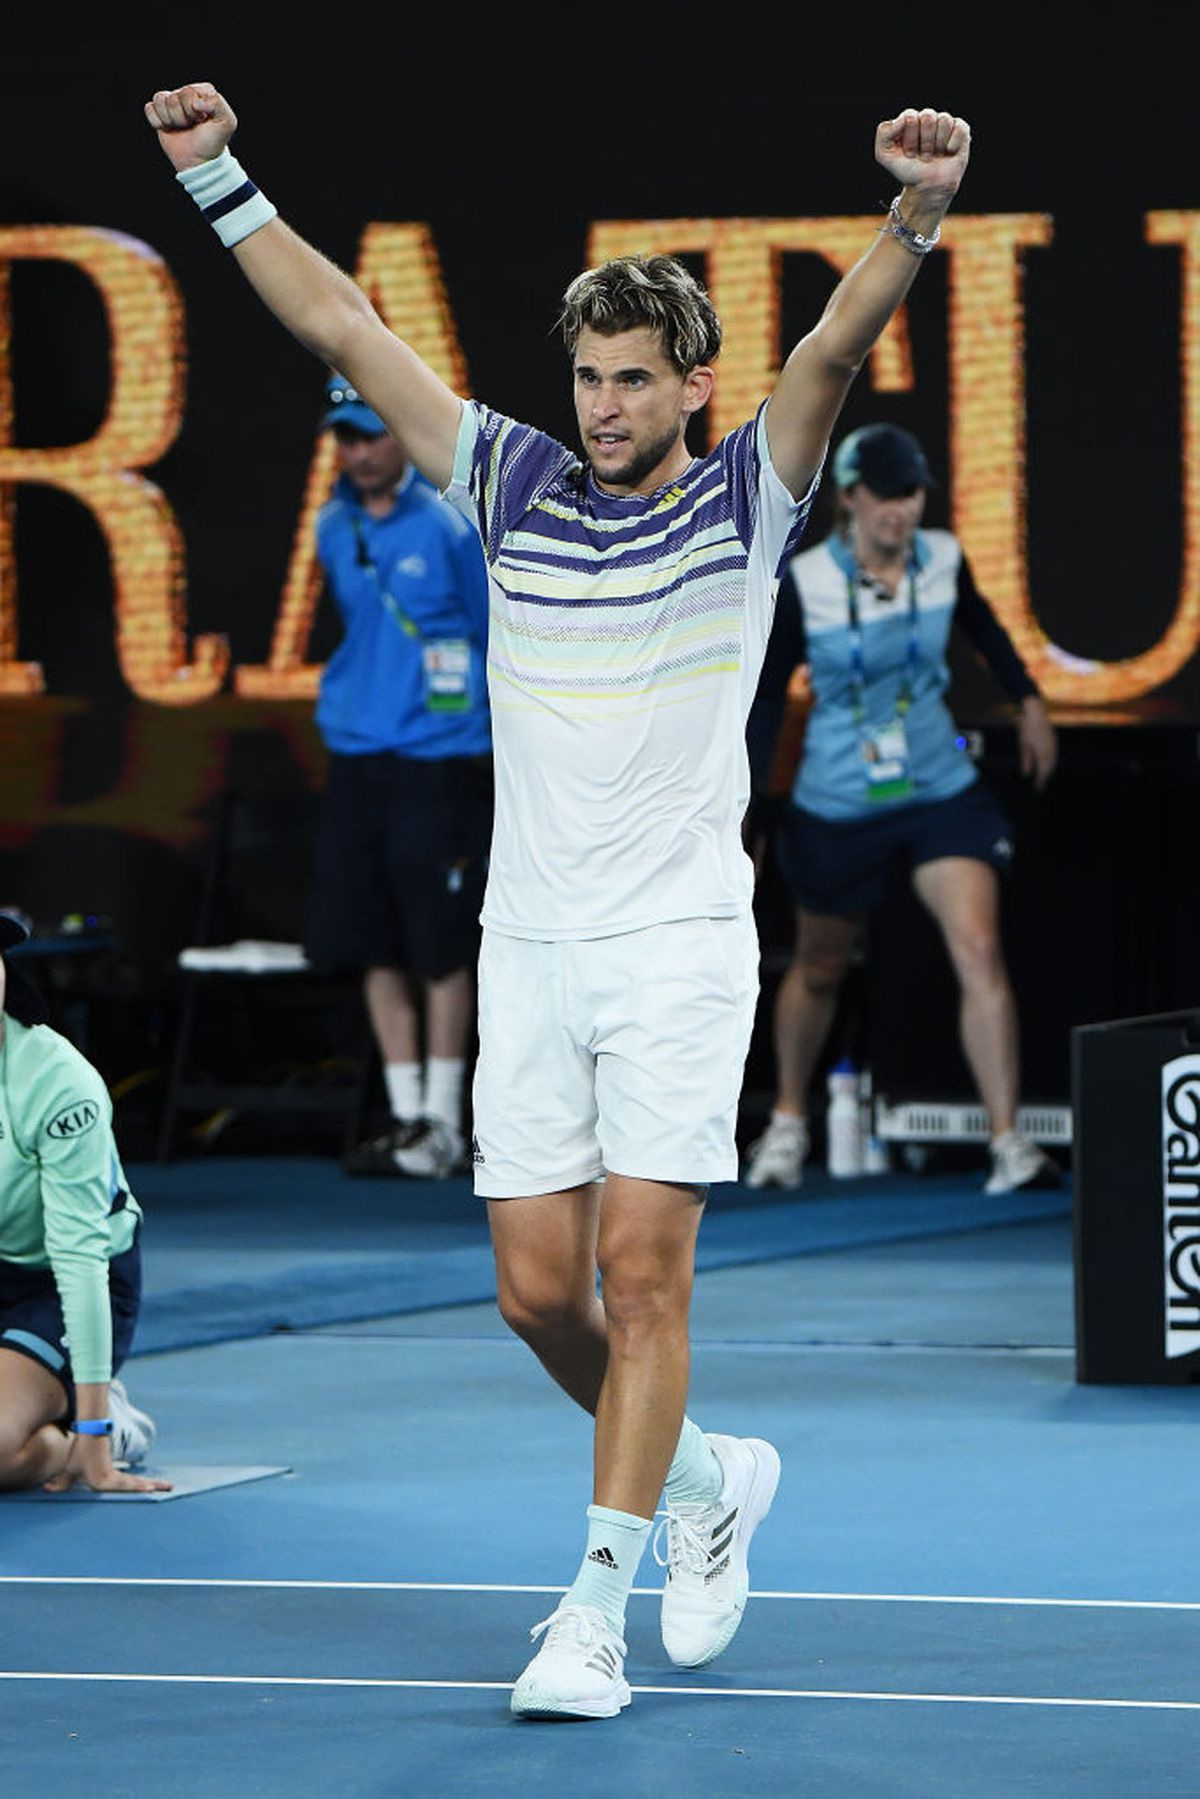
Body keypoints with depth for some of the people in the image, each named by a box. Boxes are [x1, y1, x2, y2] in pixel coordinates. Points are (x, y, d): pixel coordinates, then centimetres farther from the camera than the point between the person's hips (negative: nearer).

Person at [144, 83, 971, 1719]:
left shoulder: (746, 500, 0)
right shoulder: (517, 485, 8)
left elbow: (837, 347, -17)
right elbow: (345, 329, 7)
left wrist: (917, 214, -34)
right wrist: (217, 179, 1)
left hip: (680, 944, -4)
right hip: (529, 948, 4)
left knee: (642, 1275, -9)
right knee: (540, 1290, 3)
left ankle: (596, 1612, -6)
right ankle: (706, 1478, 28)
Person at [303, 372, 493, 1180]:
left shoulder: (452, 524, -9)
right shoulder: (333, 528, 9)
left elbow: (504, 638, -2)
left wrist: (511, 746, 1)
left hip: (439, 762, -6)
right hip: (356, 760, 6)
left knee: (441, 946, -2)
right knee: (376, 945, 6)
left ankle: (442, 1122, 4)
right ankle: (406, 1114, 13)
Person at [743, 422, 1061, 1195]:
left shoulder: (942, 560, -6)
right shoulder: (804, 584, -14)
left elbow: (981, 622, 17)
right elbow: (765, 696, -6)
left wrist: (1029, 699, 20)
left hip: (943, 791, 1)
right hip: (835, 806, -1)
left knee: (980, 950, -15)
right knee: (820, 969, 15)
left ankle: (1009, 1141, -14)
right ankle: (788, 1123, 39)